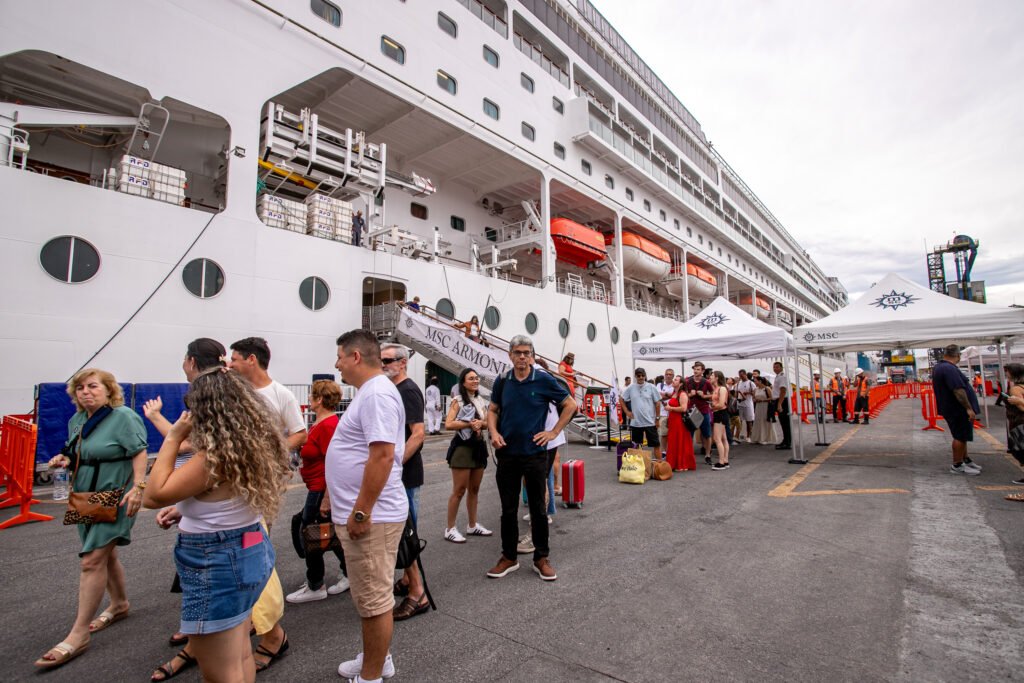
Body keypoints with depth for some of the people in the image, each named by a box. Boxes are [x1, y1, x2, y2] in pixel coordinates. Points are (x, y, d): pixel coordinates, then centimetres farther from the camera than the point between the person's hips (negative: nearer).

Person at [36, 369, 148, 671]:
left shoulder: (123, 416, -14)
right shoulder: (76, 420, 10)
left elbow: (139, 454, -18)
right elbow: (80, 456, 21)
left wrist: (137, 488, -26)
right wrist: (65, 460, -1)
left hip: (114, 499, -8)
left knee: (92, 560, -9)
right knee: (105, 554, 20)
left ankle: (79, 634, 0)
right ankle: (119, 604, 38)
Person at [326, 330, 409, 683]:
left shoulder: (377, 393, -21)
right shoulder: (368, 392, 13)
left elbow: (383, 455, -28)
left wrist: (360, 513, -23)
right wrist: (335, 497, 23)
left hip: (370, 517, -11)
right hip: (359, 512, 11)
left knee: (374, 600, 6)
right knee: (370, 596, 24)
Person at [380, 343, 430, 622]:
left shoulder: (408, 390, -15)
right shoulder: (393, 390, 13)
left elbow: (418, 434, -24)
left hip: (405, 474, -9)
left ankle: (417, 594, 8)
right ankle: (407, 580, 32)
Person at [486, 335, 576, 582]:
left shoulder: (544, 380, -7)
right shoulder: (502, 381, 2)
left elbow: (570, 405, -1)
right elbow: (493, 410, 13)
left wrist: (554, 432, -6)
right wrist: (494, 433, -5)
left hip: (535, 453, -2)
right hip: (507, 453, 3)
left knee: (538, 508, 9)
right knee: (508, 508, 12)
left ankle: (541, 558, 24)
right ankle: (509, 557, 27)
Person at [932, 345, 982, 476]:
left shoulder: (938, 367, 11)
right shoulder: (949, 369, -22)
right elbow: (958, 391, -26)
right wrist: (968, 408, -23)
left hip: (952, 408, 10)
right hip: (958, 409, -10)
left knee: (961, 436, 20)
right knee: (960, 437, -2)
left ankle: (966, 460, 32)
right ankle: (957, 465, 6)